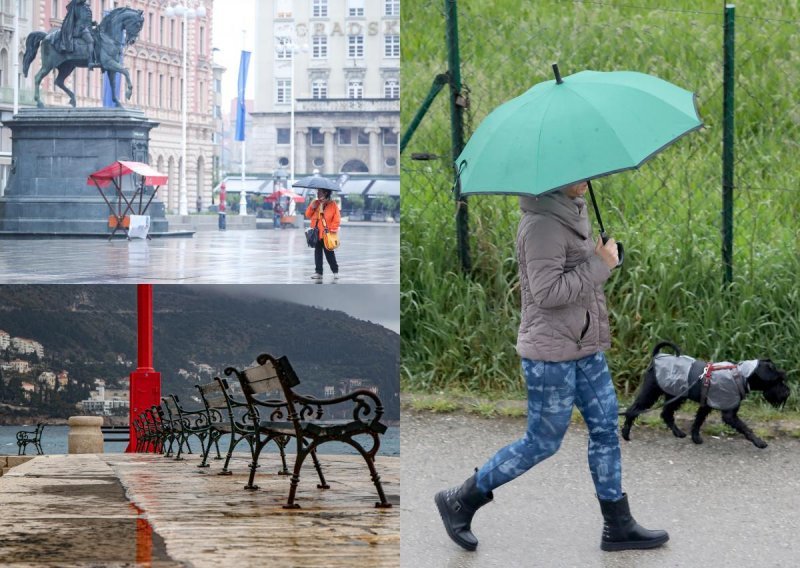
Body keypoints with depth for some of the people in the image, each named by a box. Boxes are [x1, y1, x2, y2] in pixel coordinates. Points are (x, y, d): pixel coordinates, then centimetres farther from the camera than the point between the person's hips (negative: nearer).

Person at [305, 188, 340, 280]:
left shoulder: (332, 204, -5)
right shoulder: (315, 203, 9)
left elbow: (337, 219, -7)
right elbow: (308, 215, 7)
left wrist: (332, 229, -13)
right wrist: (312, 208, -9)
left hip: (327, 234, -5)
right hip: (317, 233, 5)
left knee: (329, 253, 0)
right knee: (317, 253, 7)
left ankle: (335, 271, 12)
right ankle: (318, 272, 11)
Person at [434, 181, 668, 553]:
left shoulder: (573, 211, 8)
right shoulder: (542, 223, -22)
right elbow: (547, 291, -26)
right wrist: (600, 265, -21)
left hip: (585, 348, 9)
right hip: (552, 354, -9)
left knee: (605, 429, 11)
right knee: (542, 444, 1)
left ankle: (618, 526, 19)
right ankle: (459, 501, 15)